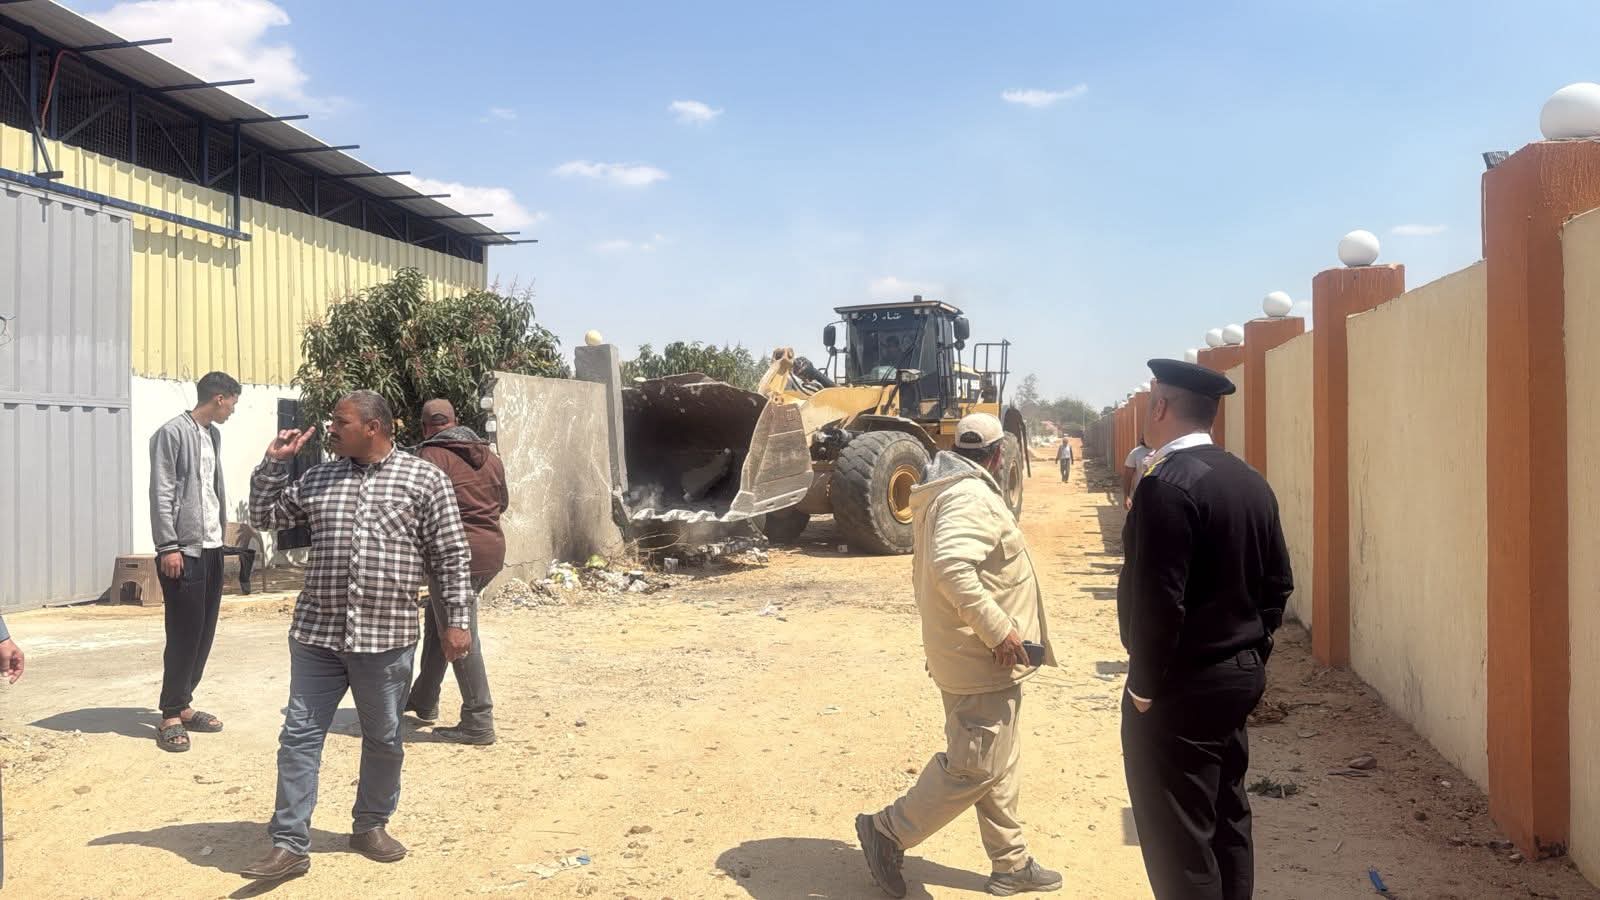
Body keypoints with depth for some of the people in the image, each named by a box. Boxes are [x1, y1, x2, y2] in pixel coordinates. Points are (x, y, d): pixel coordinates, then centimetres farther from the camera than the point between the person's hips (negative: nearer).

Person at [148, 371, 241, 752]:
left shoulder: (213, 435, 15)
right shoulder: (172, 434, -10)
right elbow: (161, 495, -14)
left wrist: (221, 533, 16)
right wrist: (169, 546, -17)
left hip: (212, 549, 8)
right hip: (184, 551, -8)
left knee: (204, 633, 10)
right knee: (183, 634, -4)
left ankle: (183, 706, 21)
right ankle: (170, 715, 5)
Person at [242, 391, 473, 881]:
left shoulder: (424, 478, -2)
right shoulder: (318, 479, 9)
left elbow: (451, 555, -3)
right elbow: (264, 515, 18)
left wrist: (457, 619, -7)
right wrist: (274, 462, 6)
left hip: (387, 638, -3)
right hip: (317, 634, 3)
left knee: (384, 740, 11)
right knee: (299, 736, 3)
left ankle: (371, 826, 31)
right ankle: (289, 844, 11)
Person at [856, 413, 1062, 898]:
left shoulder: (949, 491, 12)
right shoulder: (972, 498, -20)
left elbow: (940, 565, 18)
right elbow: (952, 567, -36)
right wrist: (999, 630, -29)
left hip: (971, 651, 11)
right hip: (982, 657, -11)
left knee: (999, 762, 17)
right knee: (975, 766, -3)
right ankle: (889, 830, 7)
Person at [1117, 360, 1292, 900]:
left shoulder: (1167, 482, -20)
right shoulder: (1249, 480, 7)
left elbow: (1158, 599, -23)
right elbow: (1277, 582, 11)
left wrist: (1144, 685, -13)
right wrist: (1252, 653, 16)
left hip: (1183, 686, -9)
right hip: (1239, 675, 9)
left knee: (1179, 837, 2)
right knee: (1227, 816, 19)